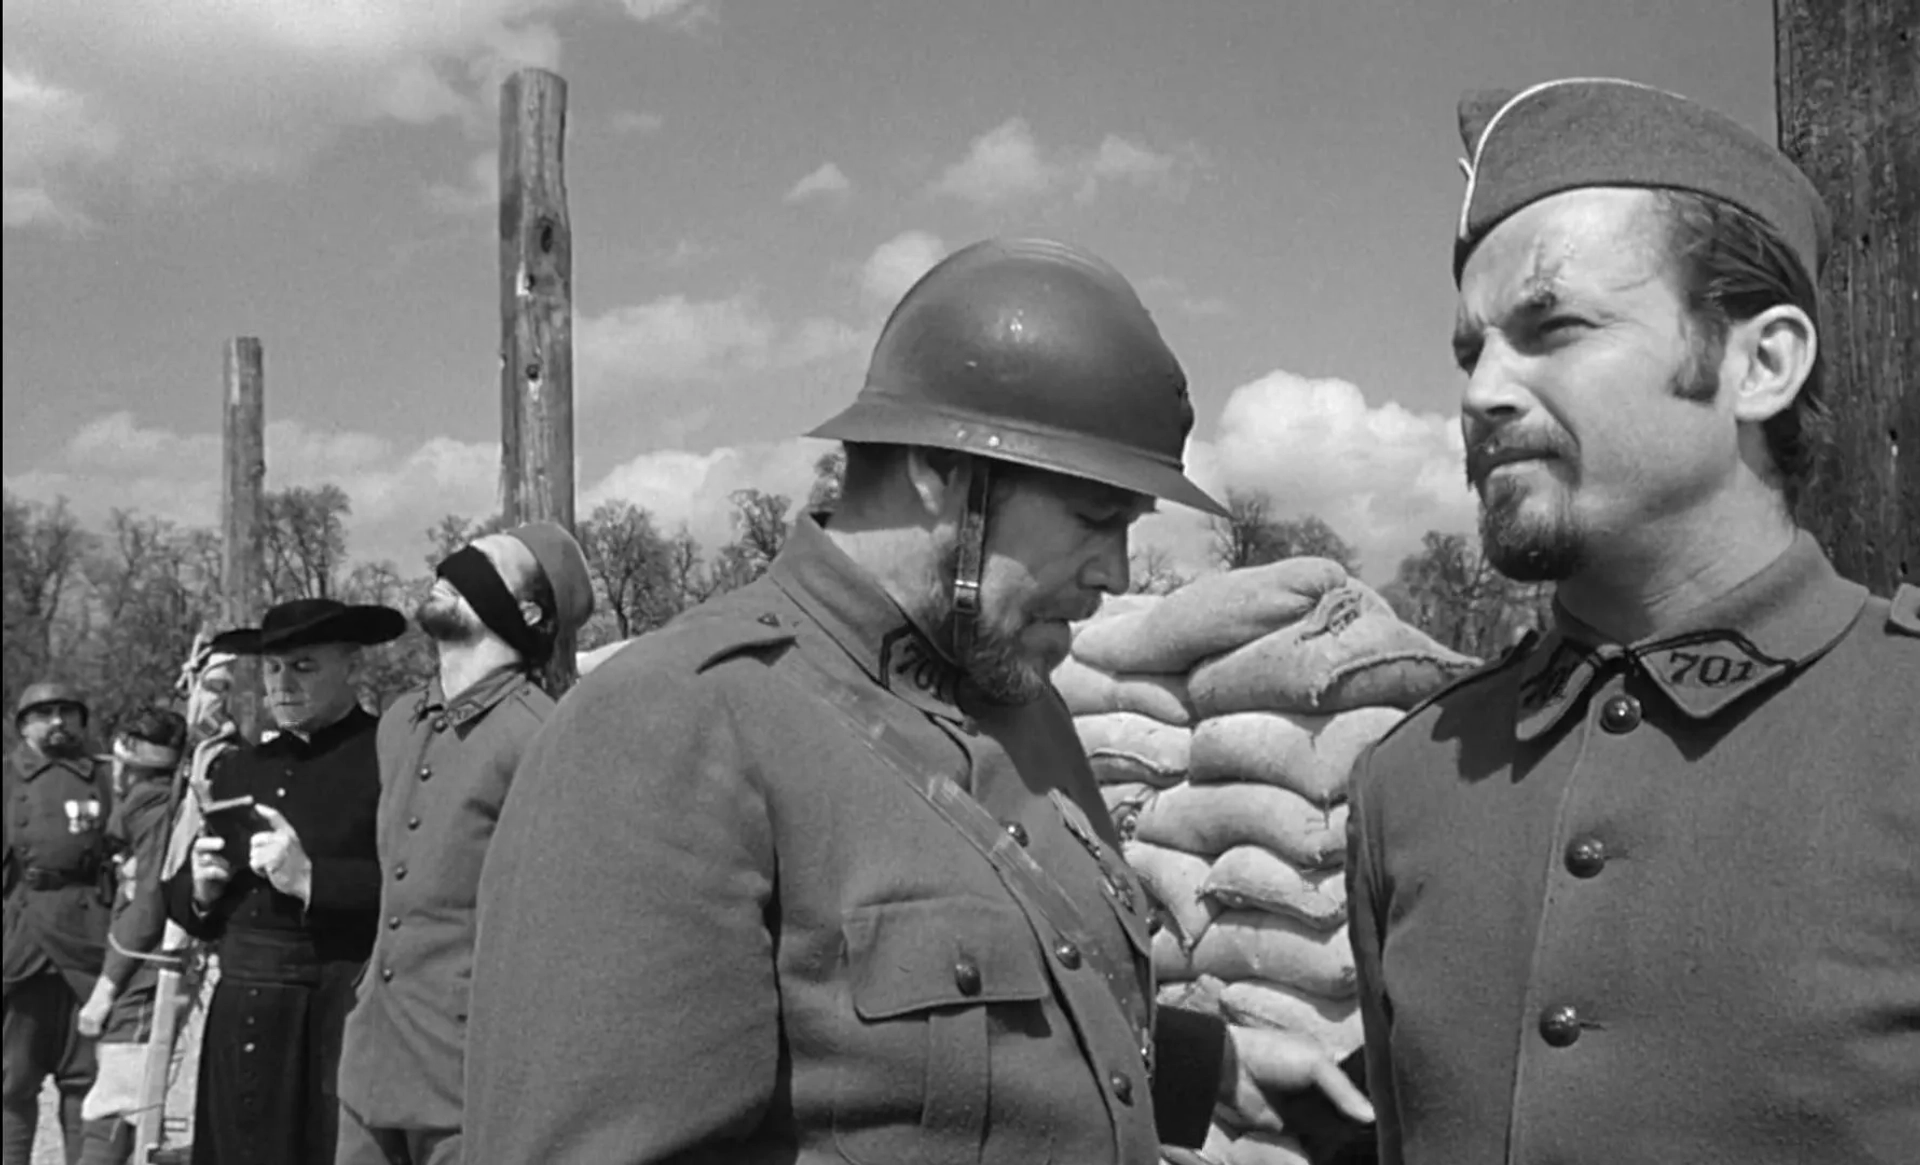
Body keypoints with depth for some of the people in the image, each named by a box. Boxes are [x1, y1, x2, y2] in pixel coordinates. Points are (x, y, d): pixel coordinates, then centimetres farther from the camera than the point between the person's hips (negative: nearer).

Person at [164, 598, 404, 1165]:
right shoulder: (236, 769, 16)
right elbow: (178, 902, 22)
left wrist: (312, 879, -19)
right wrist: (201, 891, 1)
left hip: (345, 1023, -6)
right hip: (239, 1023, 6)